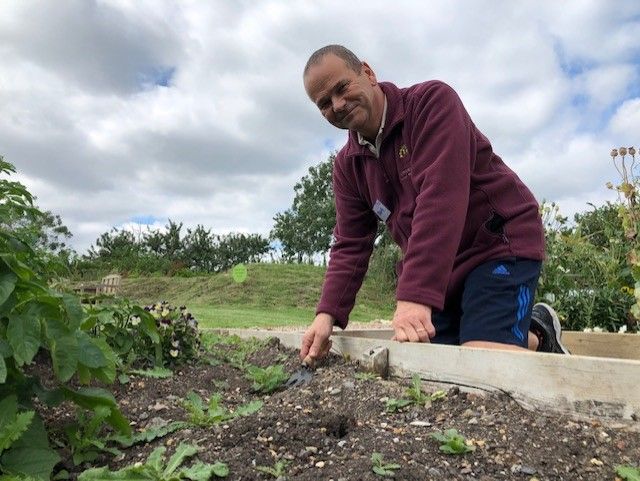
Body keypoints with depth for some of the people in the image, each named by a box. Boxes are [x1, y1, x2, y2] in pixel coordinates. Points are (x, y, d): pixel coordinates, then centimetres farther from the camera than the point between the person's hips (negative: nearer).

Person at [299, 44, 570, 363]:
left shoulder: (432, 101, -16)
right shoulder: (347, 165, 3)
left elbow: (441, 197, -29)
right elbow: (350, 244, 0)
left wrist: (414, 295, -36)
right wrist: (327, 314, -14)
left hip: (500, 244, -6)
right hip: (435, 269, 7)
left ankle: (539, 336, 14)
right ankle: (532, 333, 23)